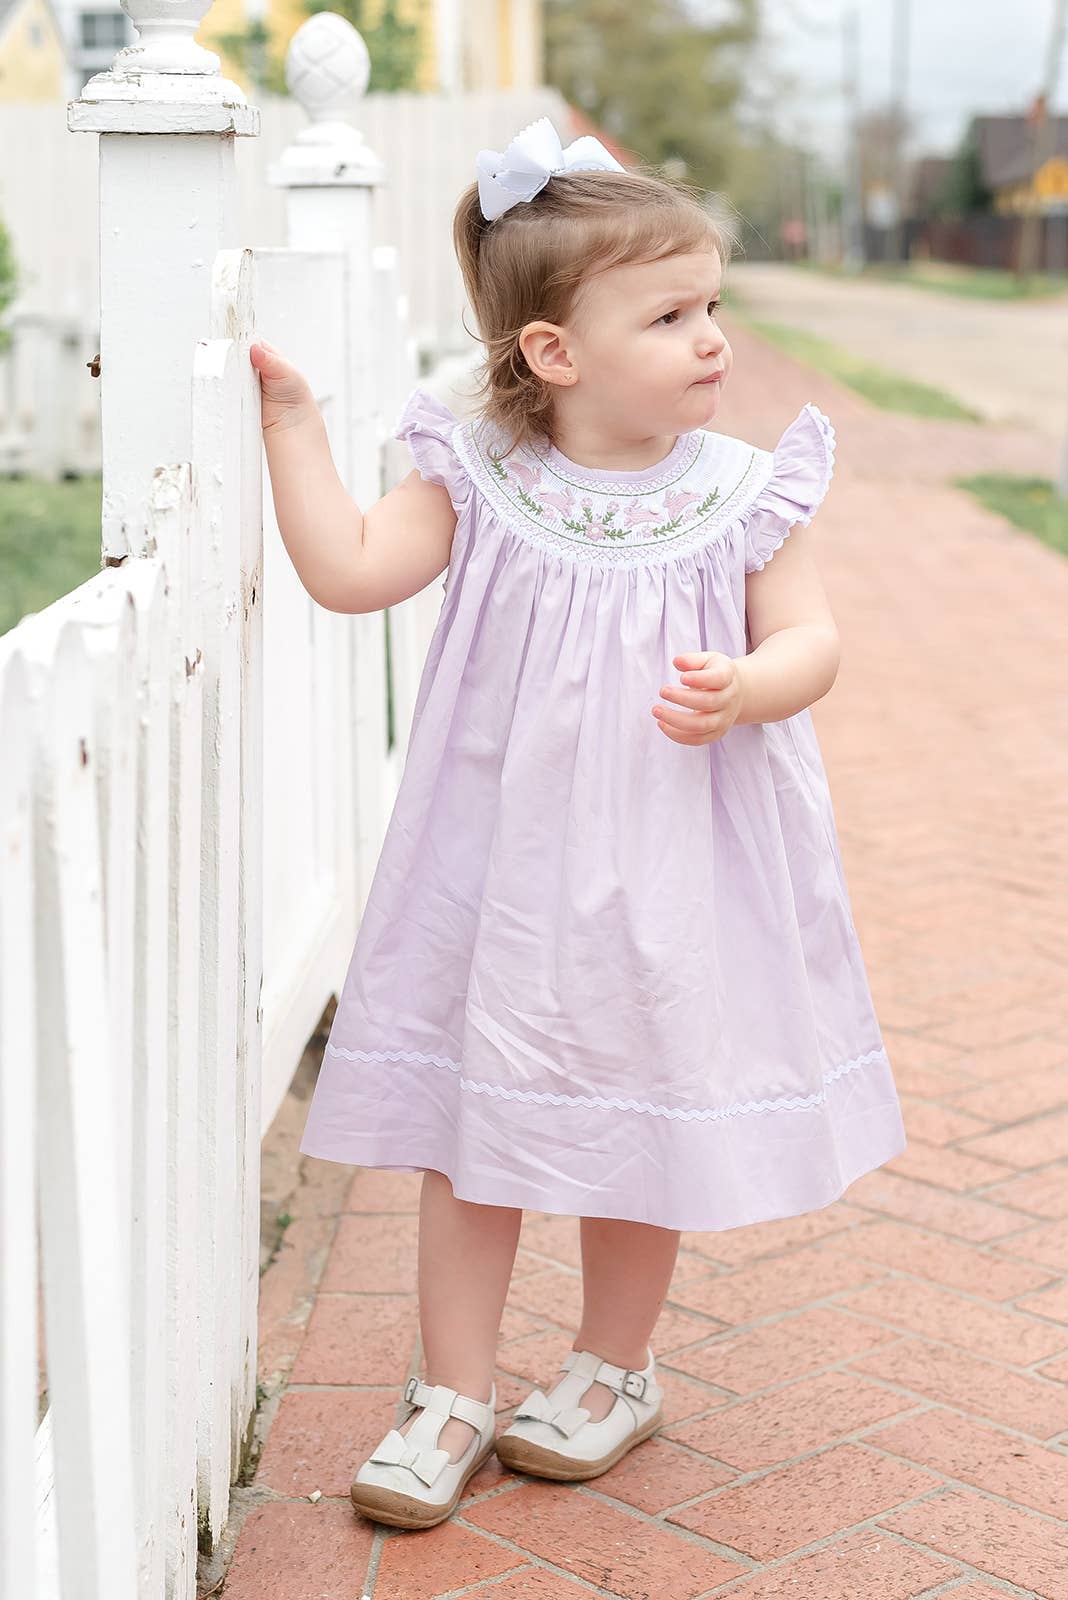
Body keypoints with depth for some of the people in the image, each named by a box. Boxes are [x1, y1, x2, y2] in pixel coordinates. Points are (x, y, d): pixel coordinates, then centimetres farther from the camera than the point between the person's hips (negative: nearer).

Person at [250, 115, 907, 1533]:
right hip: (503, 872, 0)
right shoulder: (480, 482, -6)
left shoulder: (740, 494, -6)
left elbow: (809, 640, -6)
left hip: (670, 879, 0)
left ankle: (613, 1370, 37)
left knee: (645, 1126, 13)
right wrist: (291, 419, -13)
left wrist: (741, 689, -27)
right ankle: (454, 1394, 24)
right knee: (469, 1127, 8)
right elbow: (347, 571, -11)